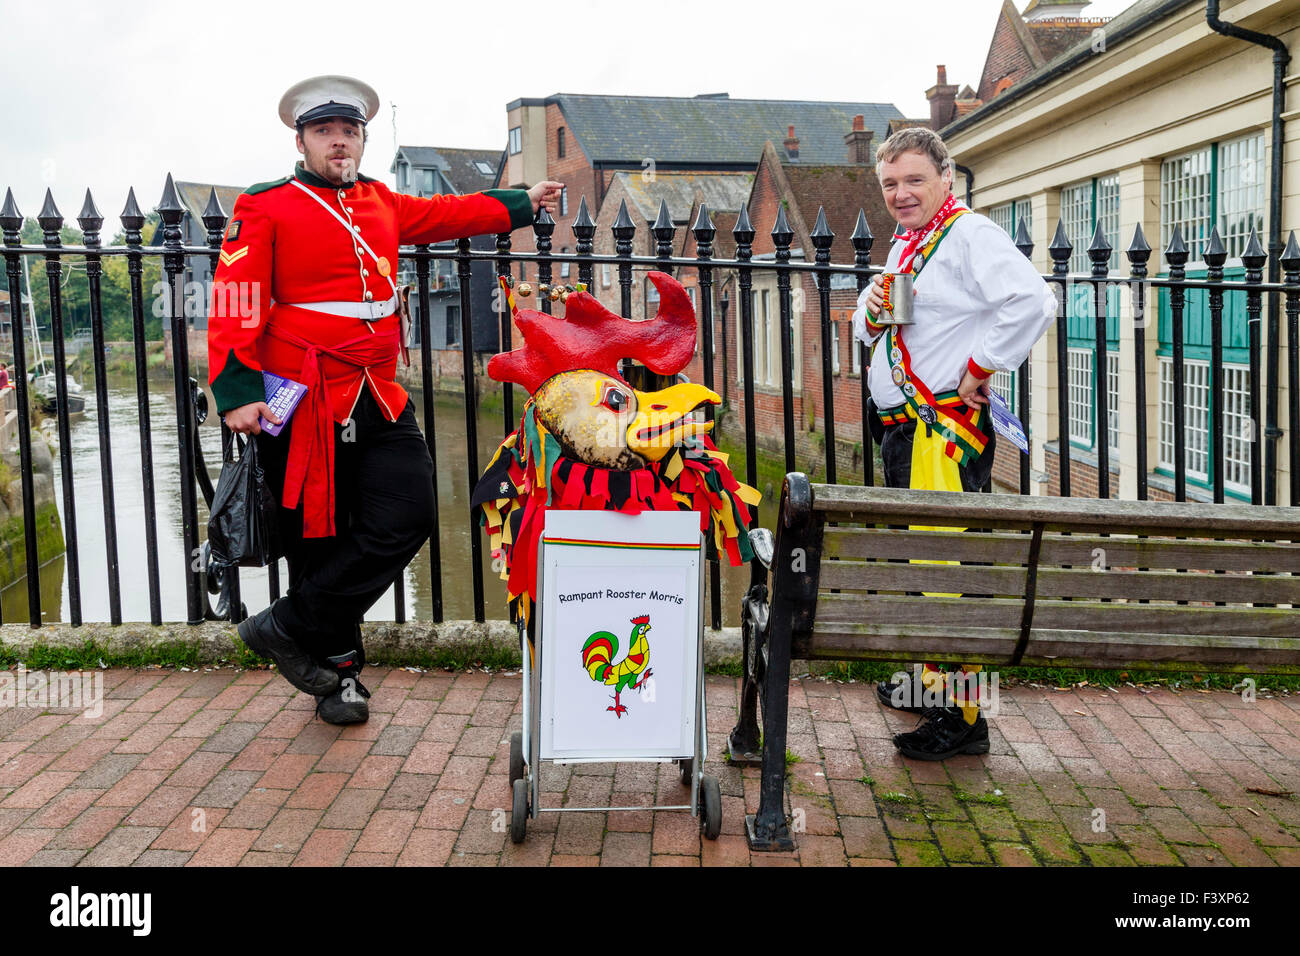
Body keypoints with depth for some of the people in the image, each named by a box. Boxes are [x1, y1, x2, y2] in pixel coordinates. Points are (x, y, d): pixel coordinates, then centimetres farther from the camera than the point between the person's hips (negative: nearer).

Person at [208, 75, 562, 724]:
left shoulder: (382, 204, 16)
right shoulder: (265, 209, -2)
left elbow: (451, 213, 32)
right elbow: (235, 306, -9)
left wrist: (524, 203, 39)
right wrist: (238, 394, -18)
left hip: (380, 402, 6)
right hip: (304, 406, -5)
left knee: (408, 517, -4)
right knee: (318, 539, 2)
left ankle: (290, 628, 10)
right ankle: (337, 672, 19)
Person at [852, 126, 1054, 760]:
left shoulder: (970, 234, -10)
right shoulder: (904, 244, 19)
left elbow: (1032, 303, -25)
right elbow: (869, 330, 25)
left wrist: (979, 368, -18)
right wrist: (872, 310, 2)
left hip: (947, 427, -10)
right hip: (902, 425, 10)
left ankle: (959, 715, -5)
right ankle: (930, 681, 32)